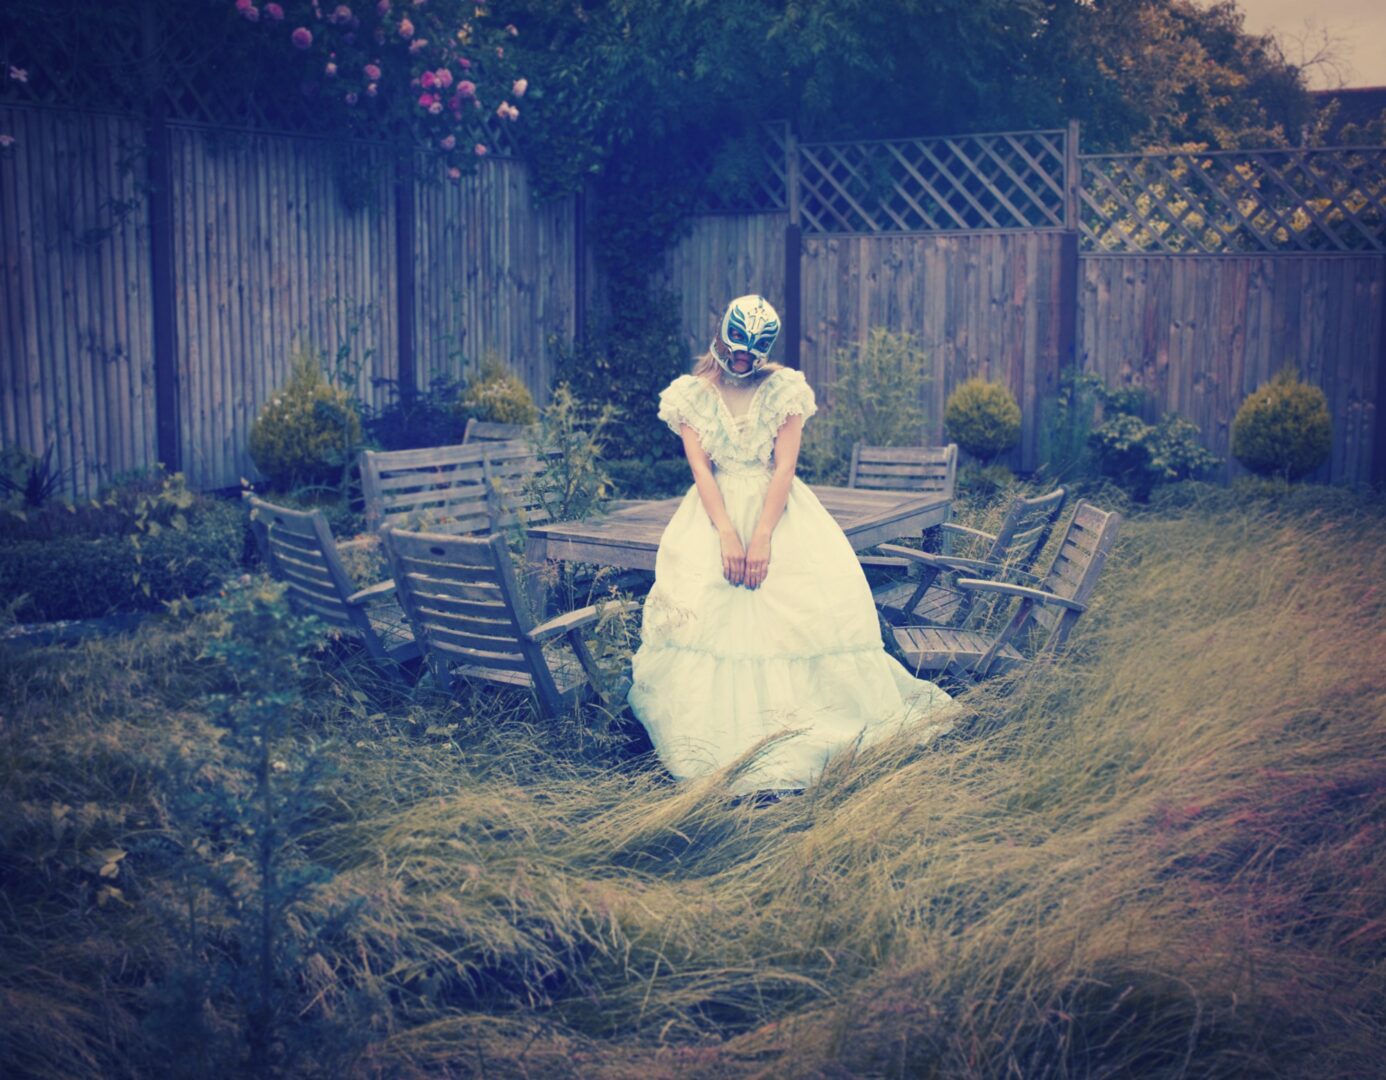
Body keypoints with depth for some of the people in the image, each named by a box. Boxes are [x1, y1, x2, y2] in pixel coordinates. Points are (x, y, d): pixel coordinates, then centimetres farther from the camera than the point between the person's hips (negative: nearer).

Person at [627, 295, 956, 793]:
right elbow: (700, 468, -5)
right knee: (699, 598, -21)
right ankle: (722, 732, -17)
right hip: (716, 509, 0)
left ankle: (797, 723, -9)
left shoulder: (785, 389, 2)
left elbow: (784, 466, -7)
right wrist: (728, 534, -18)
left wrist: (762, 537, -18)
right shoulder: (691, 394, 3)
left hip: (777, 508, 0)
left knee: (823, 586, -18)